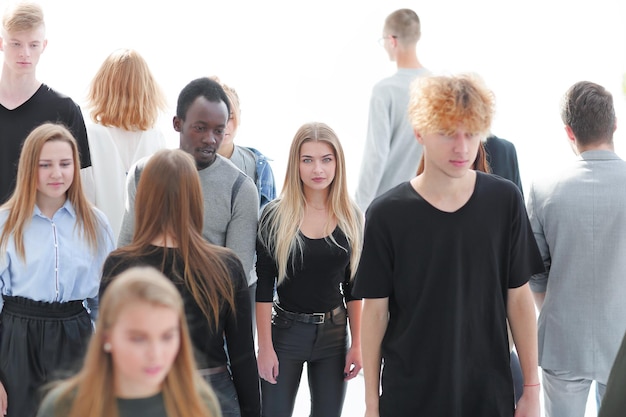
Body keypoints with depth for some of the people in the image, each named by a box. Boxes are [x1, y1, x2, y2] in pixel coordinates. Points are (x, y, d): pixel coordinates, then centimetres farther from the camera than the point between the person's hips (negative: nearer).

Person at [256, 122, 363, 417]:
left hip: (333, 332, 2)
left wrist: (357, 345, 2)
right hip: (285, 330, -2)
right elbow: (264, 287, -6)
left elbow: (353, 287, 6)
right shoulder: (275, 215, -7)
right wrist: (265, 347, -10)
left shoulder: (351, 217, 1)